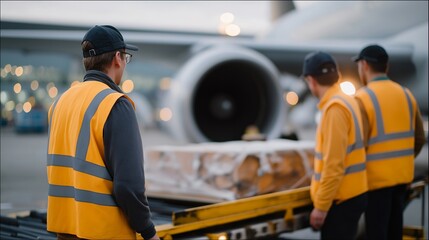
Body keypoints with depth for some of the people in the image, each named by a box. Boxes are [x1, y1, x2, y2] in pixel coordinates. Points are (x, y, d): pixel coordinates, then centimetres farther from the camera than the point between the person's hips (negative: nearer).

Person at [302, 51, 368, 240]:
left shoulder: (334, 107, -19)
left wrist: (321, 206, -18)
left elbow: (334, 165, -22)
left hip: (341, 199, -9)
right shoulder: (347, 101, 10)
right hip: (349, 194, 9)